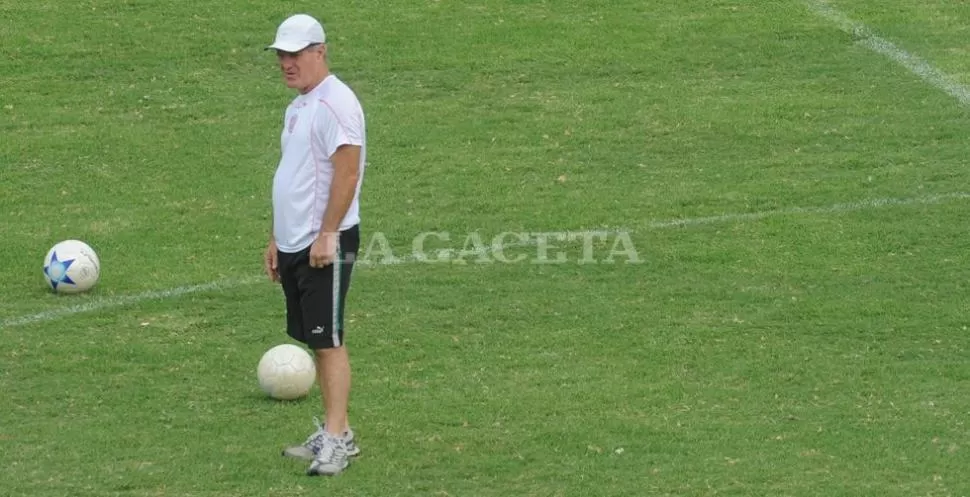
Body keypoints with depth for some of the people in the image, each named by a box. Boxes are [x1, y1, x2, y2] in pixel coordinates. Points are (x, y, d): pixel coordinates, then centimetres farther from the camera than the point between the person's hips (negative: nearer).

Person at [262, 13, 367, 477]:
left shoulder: (335, 103, -13)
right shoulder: (297, 107, 18)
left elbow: (347, 172, -20)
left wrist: (326, 235, -22)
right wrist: (277, 238, 22)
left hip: (326, 245, -9)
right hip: (295, 244, 9)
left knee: (329, 340, -10)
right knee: (316, 341, 10)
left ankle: (337, 437, -10)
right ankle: (331, 434, 13)